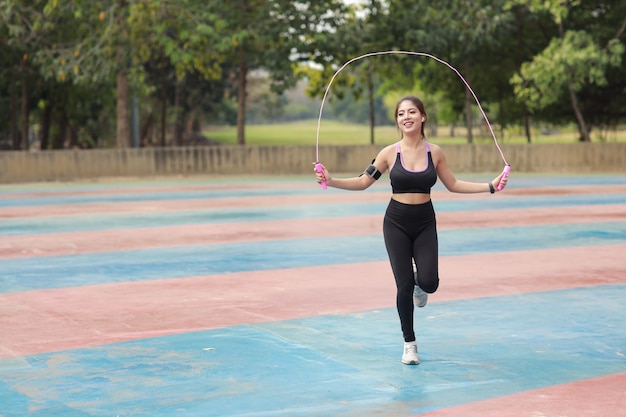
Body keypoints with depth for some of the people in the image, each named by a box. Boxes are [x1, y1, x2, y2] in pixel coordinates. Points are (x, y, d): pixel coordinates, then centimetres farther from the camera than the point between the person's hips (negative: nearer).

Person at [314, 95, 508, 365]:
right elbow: (362, 182, -1)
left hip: (425, 223, 1)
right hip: (396, 223, -1)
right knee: (404, 286, -4)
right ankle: (409, 344, 15)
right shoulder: (390, 153, -6)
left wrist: (490, 186, 3)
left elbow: (453, 185, 9)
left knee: (429, 282, -15)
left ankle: (419, 284, 26)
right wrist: (331, 181, -15)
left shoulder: (434, 152, -2)